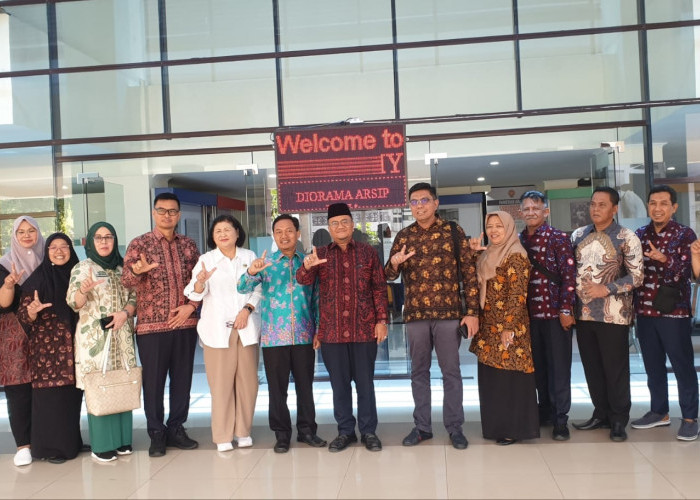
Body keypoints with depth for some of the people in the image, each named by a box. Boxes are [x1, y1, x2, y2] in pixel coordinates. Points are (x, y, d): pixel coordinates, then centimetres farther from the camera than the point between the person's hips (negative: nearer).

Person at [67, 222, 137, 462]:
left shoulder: (122, 268, 12)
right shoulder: (82, 268, 0)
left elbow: (134, 296, 11)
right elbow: (73, 303, -8)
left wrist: (125, 312, -9)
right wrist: (83, 290, -29)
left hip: (122, 336, 4)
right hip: (94, 337, -4)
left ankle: (122, 439, 15)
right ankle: (101, 444, 4)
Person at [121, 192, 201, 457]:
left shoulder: (188, 245, 9)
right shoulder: (139, 244, 0)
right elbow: (126, 280, -11)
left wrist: (192, 306, -5)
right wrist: (137, 270, -33)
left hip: (185, 323, 3)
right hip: (151, 325, -3)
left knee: (182, 378, 9)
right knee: (153, 380, 4)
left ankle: (176, 428, 23)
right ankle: (156, 433, 17)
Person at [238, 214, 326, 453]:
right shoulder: (265, 263, 3)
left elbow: (317, 298, 7)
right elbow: (243, 288, -8)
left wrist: (319, 330, 0)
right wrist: (251, 272, -30)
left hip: (304, 336, 1)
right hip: (274, 337, -1)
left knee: (305, 385, 9)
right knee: (277, 388, 7)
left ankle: (307, 429, 23)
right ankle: (281, 434, 19)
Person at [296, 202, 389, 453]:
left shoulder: (368, 252, 5)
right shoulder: (319, 254, 6)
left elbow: (379, 288, 4)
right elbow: (303, 280, -9)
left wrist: (382, 320, -4)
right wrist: (307, 267, -32)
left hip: (364, 329, -1)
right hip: (331, 331, 1)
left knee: (365, 382, 7)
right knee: (339, 383, 10)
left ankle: (368, 431, 19)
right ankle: (345, 431, 22)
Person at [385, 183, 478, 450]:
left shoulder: (453, 232, 0)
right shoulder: (404, 236, 7)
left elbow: (469, 273, 0)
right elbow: (389, 275, 8)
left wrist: (472, 312, -6)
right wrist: (394, 263, -16)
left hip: (448, 312, -2)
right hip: (415, 313, 3)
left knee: (451, 371, 5)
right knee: (419, 371, 11)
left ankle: (455, 427, 18)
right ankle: (422, 426, 23)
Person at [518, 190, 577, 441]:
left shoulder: (559, 238, -4)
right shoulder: (518, 241, 9)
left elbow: (569, 275, -8)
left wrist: (566, 310, -13)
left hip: (555, 312, -4)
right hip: (529, 314, 4)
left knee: (559, 368, 2)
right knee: (538, 366, 12)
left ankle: (560, 418, 11)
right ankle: (545, 410, 26)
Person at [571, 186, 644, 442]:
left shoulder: (626, 238, -5)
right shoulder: (578, 235, 9)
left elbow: (637, 276, -7)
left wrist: (606, 289, -18)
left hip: (612, 314, -5)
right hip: (583, 313, 5)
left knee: (615, 369, 4)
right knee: (592, 367, 12)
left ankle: (619, 420, 18)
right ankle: (601, 414, 27)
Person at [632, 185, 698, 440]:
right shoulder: (639, 235, 8)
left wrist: (665, 260, -30)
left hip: (674, 312, -4)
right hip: (644, 311, 4)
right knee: (653, 366, 13)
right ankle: (659, 412, 27)